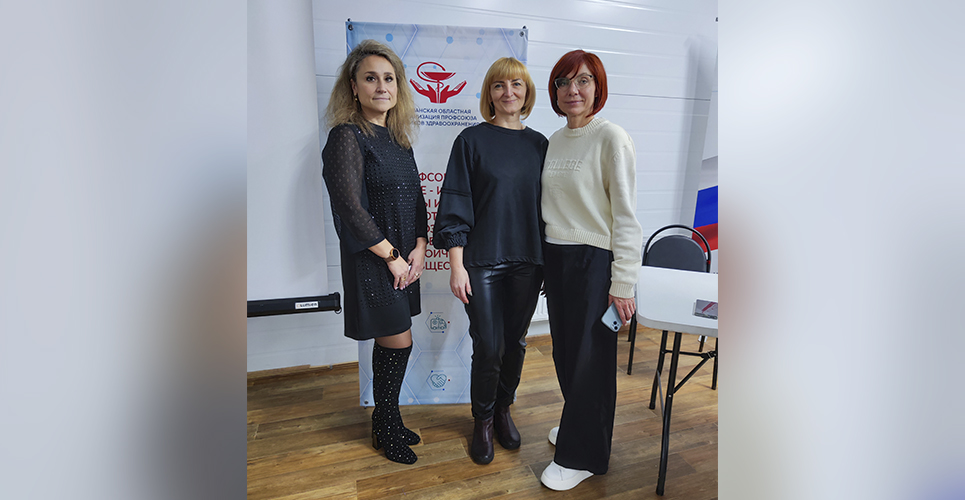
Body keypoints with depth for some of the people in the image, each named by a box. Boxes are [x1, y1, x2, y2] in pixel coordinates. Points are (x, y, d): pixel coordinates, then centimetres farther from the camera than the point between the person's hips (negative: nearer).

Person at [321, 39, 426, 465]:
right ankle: (386, 428, 23)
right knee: (399, 343, 0)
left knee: (390, 344, 14)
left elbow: (416, 196, 13)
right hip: (371, 260, -7)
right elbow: (351, 209, -18)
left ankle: (386, 423, 31)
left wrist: (419, 247, 0)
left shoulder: (399, 138, 11)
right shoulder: (347, 137, -12)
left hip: (404, 258, 7)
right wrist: (392, 256, -13)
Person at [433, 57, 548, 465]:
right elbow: (455, 205, -5)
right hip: (483, 260, -3)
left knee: (515, 342, 12)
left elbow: (546, 203, 12)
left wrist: (550, 262, 9)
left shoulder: (538, 144, 8)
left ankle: (503, 409, 35)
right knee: (488, 346, 0)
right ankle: (483, 420, 24)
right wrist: (457, 264, -11)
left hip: (527, 262, 4)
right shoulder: (472, 140, -2)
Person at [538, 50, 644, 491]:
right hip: (556, 257, 7)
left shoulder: (611, 138, -10)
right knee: (564, 352, 16)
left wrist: (623, 282, -15)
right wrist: (545, 259, 15)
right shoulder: (555, 140, 11)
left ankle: (581, 456, 22)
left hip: (594, 260, -7)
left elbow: (626, 216, -13)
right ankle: (575, 425, 40)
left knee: (589, 357, 4)